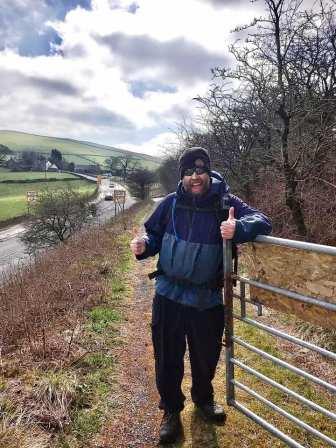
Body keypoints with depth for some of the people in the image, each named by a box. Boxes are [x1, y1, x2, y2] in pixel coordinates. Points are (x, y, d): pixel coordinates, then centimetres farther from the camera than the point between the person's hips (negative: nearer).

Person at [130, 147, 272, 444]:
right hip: (168, 296, 1)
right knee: (168, 358, 14)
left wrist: (238, 228, -38)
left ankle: (204, 398, 53)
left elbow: (262, 222, -17)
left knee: (206, 356, 21)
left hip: (208, 300, 0)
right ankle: (171, 410, 42)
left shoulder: (226, 203, -9)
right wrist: (144, 246, -16)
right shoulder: (171, 203, -4)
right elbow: (155, 235, 7)